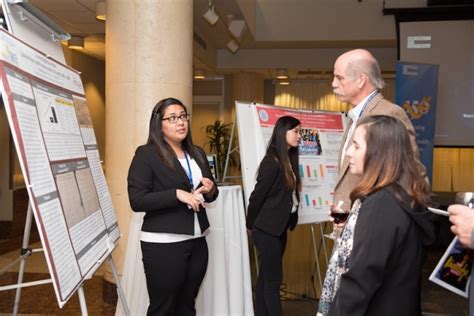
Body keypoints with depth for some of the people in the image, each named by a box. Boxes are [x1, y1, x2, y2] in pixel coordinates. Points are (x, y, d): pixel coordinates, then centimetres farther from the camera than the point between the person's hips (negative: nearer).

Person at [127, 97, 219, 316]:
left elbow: (208, 193, 21)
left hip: (197, 241, 6)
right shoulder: (146, 154, -8)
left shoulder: (197, 153, 11)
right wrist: (177, 194, -23)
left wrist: (210, 191, -3)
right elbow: (137, 201, -15)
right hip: (163, 244, -6)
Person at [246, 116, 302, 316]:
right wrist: (251, 225, -3)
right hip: (267, 229, -8)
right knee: (273, 280, 0)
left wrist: (291, 220, 6)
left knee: (265, 278, 14)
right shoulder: (272, 162, -17)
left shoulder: (289, 160, 8)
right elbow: (257, 196, -13)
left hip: (279, 228, 8)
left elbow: (289, 194, 8)